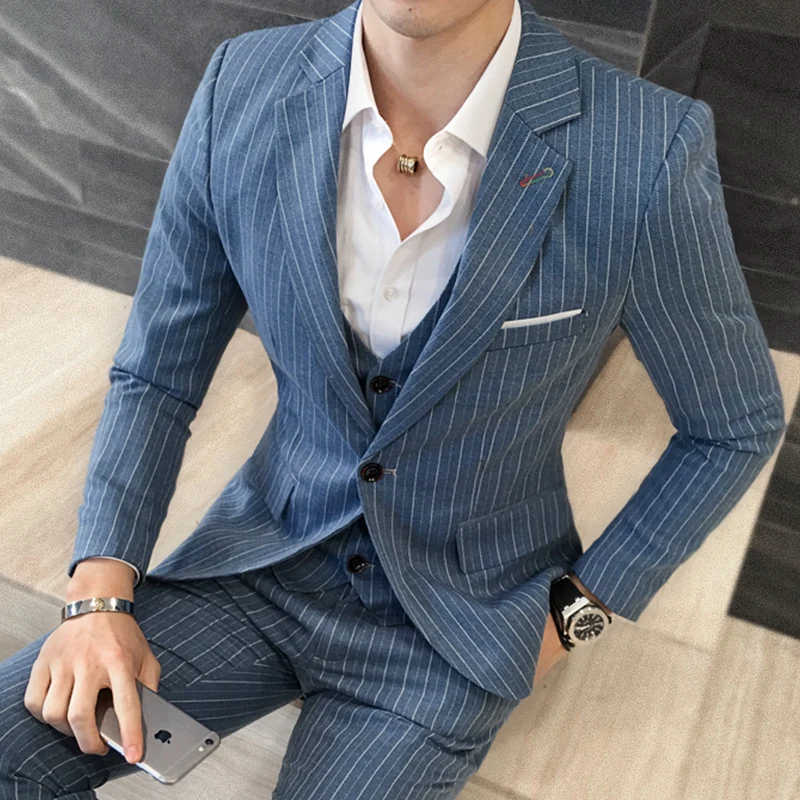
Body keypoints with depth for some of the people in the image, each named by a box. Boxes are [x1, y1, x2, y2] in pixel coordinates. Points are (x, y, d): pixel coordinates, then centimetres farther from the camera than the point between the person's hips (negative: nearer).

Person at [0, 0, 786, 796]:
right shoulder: (244, 88, -14)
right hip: (266, 560, 3)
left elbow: (738, 424, -6)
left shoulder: (645, 151, -24)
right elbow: (155, 375, -3)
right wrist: (99, 595, -16)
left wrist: (575, 613, -6)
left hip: (451, 621, -2)